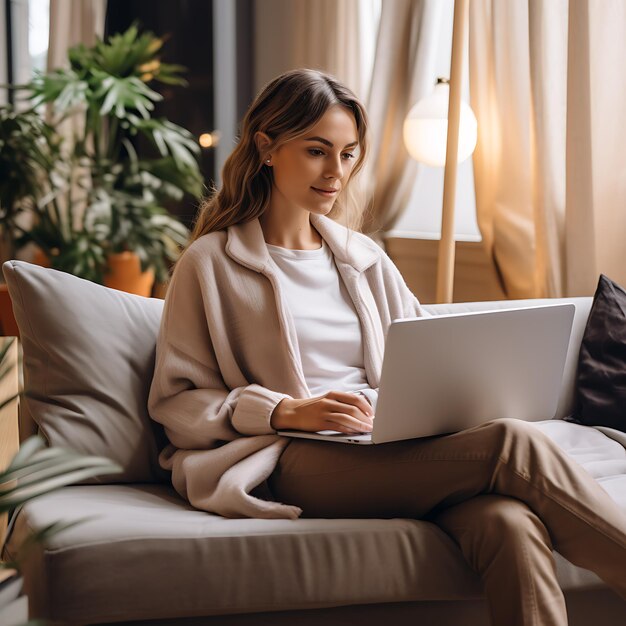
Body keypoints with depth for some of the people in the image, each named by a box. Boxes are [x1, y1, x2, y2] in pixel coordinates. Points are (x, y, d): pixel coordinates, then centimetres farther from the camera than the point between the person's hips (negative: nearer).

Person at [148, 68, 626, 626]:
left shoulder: (366, 260, 24)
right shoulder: (211, 265, 8)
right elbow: (175, 401, 2)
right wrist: (283, 411, -13)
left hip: (394, 453, 5)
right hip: (293, 465, -5)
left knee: (509, 523, -33)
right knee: (512, 447, -28)